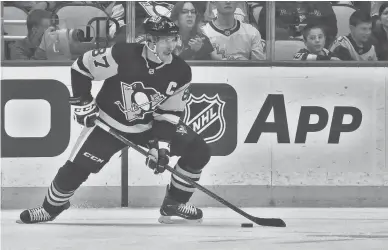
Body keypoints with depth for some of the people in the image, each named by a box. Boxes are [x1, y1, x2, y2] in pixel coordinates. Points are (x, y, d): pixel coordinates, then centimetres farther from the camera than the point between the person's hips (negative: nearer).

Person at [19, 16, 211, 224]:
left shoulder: (180, 72, -17)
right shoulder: (122, 56, -27)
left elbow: (169, 113, -8)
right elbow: (81, 67, -14)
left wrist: (161, 143, -20)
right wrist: (82, 102, -13)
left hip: (151, 126, 3)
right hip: (109, 122, -3)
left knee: (198, 152, -7)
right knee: (77, 167, -13)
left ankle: (174, 203, 11)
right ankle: (51, 208, 15)